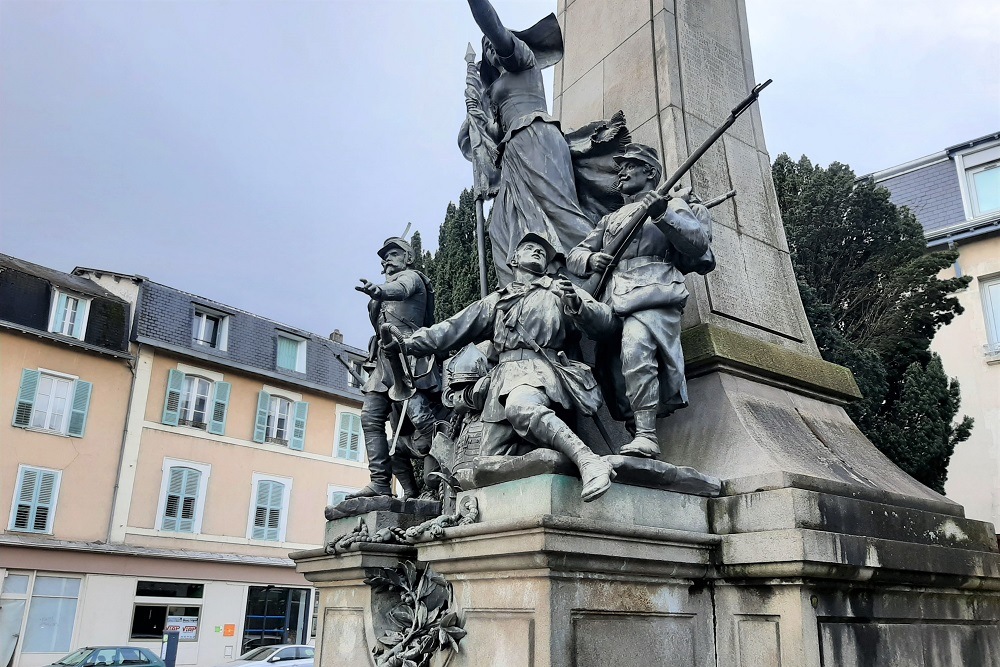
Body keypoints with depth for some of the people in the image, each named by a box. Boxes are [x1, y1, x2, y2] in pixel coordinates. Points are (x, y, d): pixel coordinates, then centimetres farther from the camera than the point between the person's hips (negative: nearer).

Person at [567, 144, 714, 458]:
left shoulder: (672, 204, 20)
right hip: (614, 302, 6)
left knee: (634, 350, -31)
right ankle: (638, 436, 1)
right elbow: (573, 256, 27)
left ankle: (647, 435, -33)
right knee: (612, 370, -7)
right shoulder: (609, 220, 34)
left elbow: (699, 243, 2)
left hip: (654, 294, -6)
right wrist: (590, 259, 2)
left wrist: (662, 213, -12)